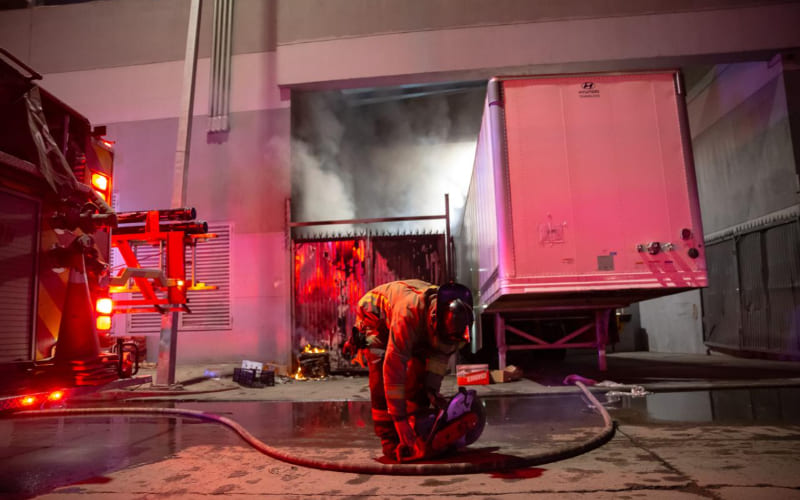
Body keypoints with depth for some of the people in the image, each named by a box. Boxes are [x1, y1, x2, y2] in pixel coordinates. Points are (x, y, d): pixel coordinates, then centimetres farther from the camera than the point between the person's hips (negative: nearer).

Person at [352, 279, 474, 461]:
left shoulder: (452, 315, -27)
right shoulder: (409, 312, -46)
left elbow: (441, 352, -12)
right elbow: (394, 366, -45)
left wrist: (432, 388, -20)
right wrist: (400, 420, -42)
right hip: (374, 315, -6)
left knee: (419, 372, -7)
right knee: (382, 372, -23)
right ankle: (389, 440, -15)